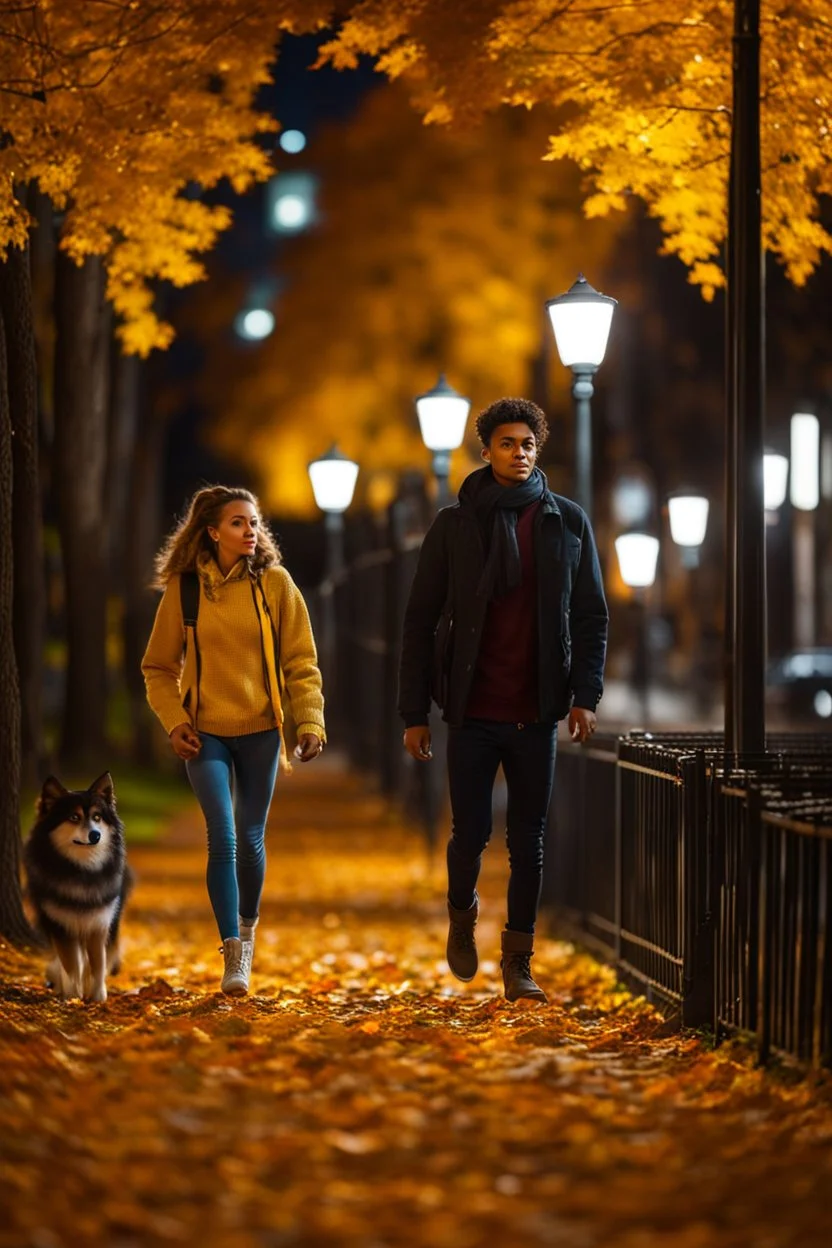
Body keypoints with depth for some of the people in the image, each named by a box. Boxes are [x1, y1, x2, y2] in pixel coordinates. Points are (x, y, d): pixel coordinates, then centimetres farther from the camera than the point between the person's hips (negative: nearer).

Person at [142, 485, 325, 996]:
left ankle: (247, 929, 34)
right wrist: (175, 720, -7)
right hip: (206, 733, -1)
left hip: (260, 729, 1)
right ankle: (233, 954, -7)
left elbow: (301, 661, -1)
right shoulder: (183, 590, -2)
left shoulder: (275, 583, -3)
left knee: (250, 837, 9)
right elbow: (159, 667, 6)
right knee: (223, 838, -12)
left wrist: (311, 720, -11)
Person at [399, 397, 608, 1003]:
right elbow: (420, 622, 3)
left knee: (529, 843, 4)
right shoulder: (454, 525, 2)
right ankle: (462, 914, 30)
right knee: (471, 834, -1)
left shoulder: (567, 521, 5)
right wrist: (415, 713, -1)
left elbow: (591, 615, 6)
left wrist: (586, 696, -6)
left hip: (537, 713, 1)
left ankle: (519, 963, 15)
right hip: (473, 712, -1)